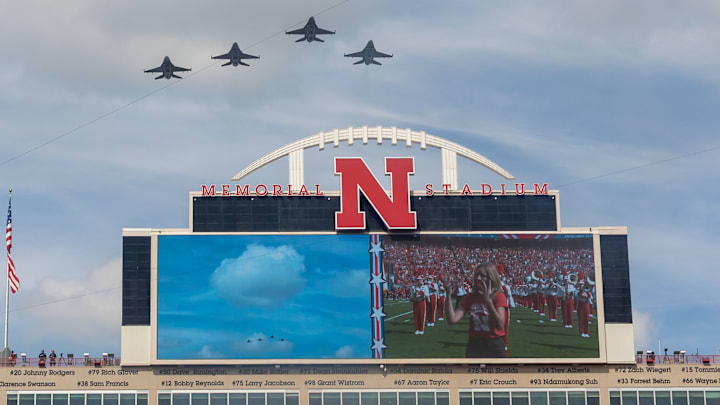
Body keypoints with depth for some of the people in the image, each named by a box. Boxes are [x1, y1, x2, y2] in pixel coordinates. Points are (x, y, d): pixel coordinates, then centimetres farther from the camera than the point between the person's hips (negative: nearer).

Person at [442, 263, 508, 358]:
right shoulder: (469, 298, 3)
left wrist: (488, 301, -32)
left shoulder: (499, 296, -9)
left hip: (494, 347, -4)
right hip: (474, 346, 4)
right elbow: (452, 320, -9)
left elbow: (500, 325, -23)